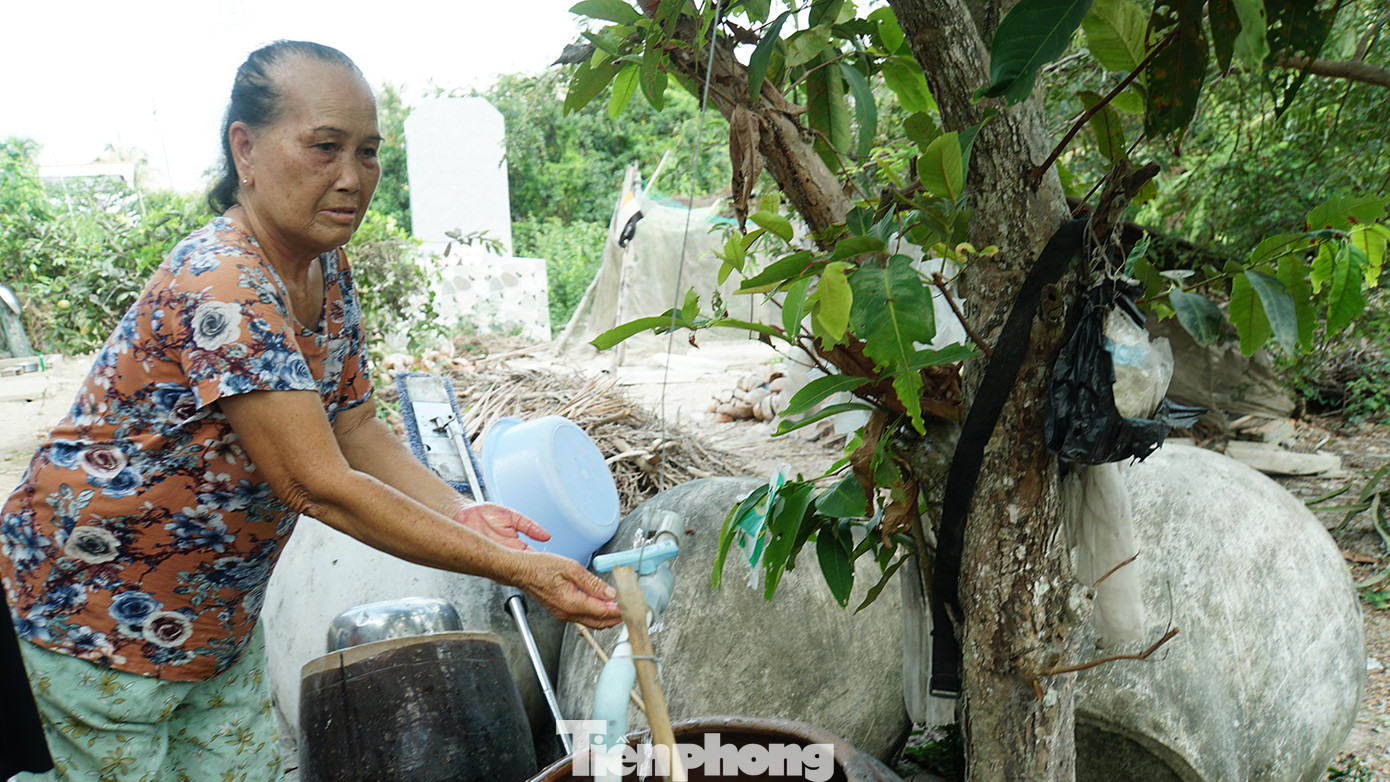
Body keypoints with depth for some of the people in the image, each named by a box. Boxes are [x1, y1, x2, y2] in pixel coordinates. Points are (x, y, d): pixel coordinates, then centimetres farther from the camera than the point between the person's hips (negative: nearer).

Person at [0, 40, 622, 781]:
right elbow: (320, 488, -34)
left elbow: (356, 427, -1)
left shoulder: (327, 271, -3)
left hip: (217, 603, 8)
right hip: (103, 607, -8)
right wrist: (518, 569, -33)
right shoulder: (222, 289, -31)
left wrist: (462, 511, -19)